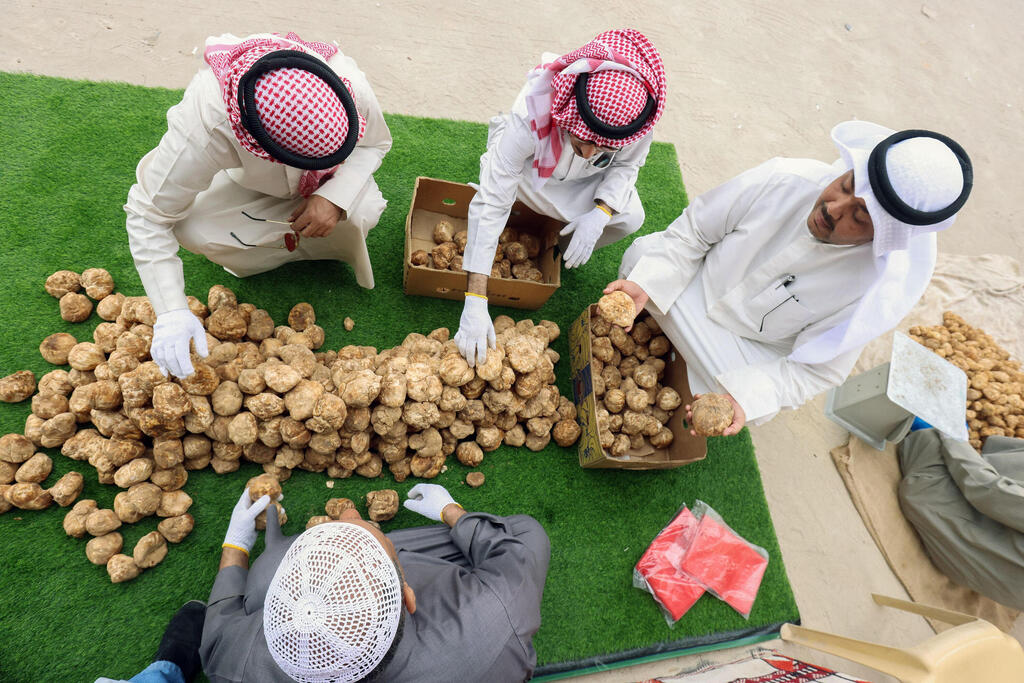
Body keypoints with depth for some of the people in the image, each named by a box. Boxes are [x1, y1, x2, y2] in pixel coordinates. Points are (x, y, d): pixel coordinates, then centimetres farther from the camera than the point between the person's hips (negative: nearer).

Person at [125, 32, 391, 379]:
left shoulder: (350, 84, -37)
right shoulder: (203, 128, -41)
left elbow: (375, 142, -15)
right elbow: (149, 214, -29)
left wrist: (335, 198, -34)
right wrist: (172, 313, -37)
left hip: (329, 185, 1)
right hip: (249, 184, 0)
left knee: (361, 212, -32)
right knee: (194, 231, -27)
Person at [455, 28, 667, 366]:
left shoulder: (638, 121, -35)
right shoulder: (531, 115, -44)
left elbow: (625, 165, -12)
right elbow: (490, 204, -45)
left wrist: (601, 213, -35)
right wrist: (475, 303, -50)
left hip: (586, 182, 2)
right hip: (528, 167, -1)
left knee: (630, 218, -20)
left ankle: (563, 248, 9)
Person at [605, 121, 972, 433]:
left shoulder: (883, 288, -28)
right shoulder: (782, 180, -26)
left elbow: (817, 369, -20)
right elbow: (694, 229, -13)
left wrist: (747, 397, -37)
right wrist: (646, 283, -25)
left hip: (756, 346, -2)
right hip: (700, 280, 3)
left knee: (751, 411, -27)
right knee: (642, 254, -20)